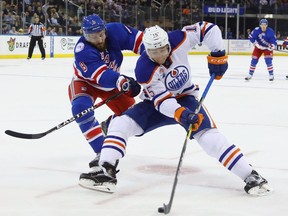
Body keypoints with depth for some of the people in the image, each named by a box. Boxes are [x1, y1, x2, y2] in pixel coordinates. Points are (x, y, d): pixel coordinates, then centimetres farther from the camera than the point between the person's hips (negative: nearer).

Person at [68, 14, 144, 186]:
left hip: (112, 81, 4)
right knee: (81, 108, -34)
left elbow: (138, 39, -17)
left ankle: (106, 126, 32)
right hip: (85, 82, -4)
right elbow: (102, 76, -47)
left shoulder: (115, 31, -27)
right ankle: (102, 153, -32)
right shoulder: (83, 51, -37)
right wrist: (122, 82, -63)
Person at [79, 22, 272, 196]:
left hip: (185, 97, 0)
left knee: (208, 135, -24)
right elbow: (161, 100, -30)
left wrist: (218, 55, -21)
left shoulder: (178, 40, -24)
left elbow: (208, 29, -14)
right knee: (120, 124, -20)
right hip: (157, 102, 1)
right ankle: (107, 173, -20)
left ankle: (250, 176, -23)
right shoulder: (144, 70, -28)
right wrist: (181, 114, -47)